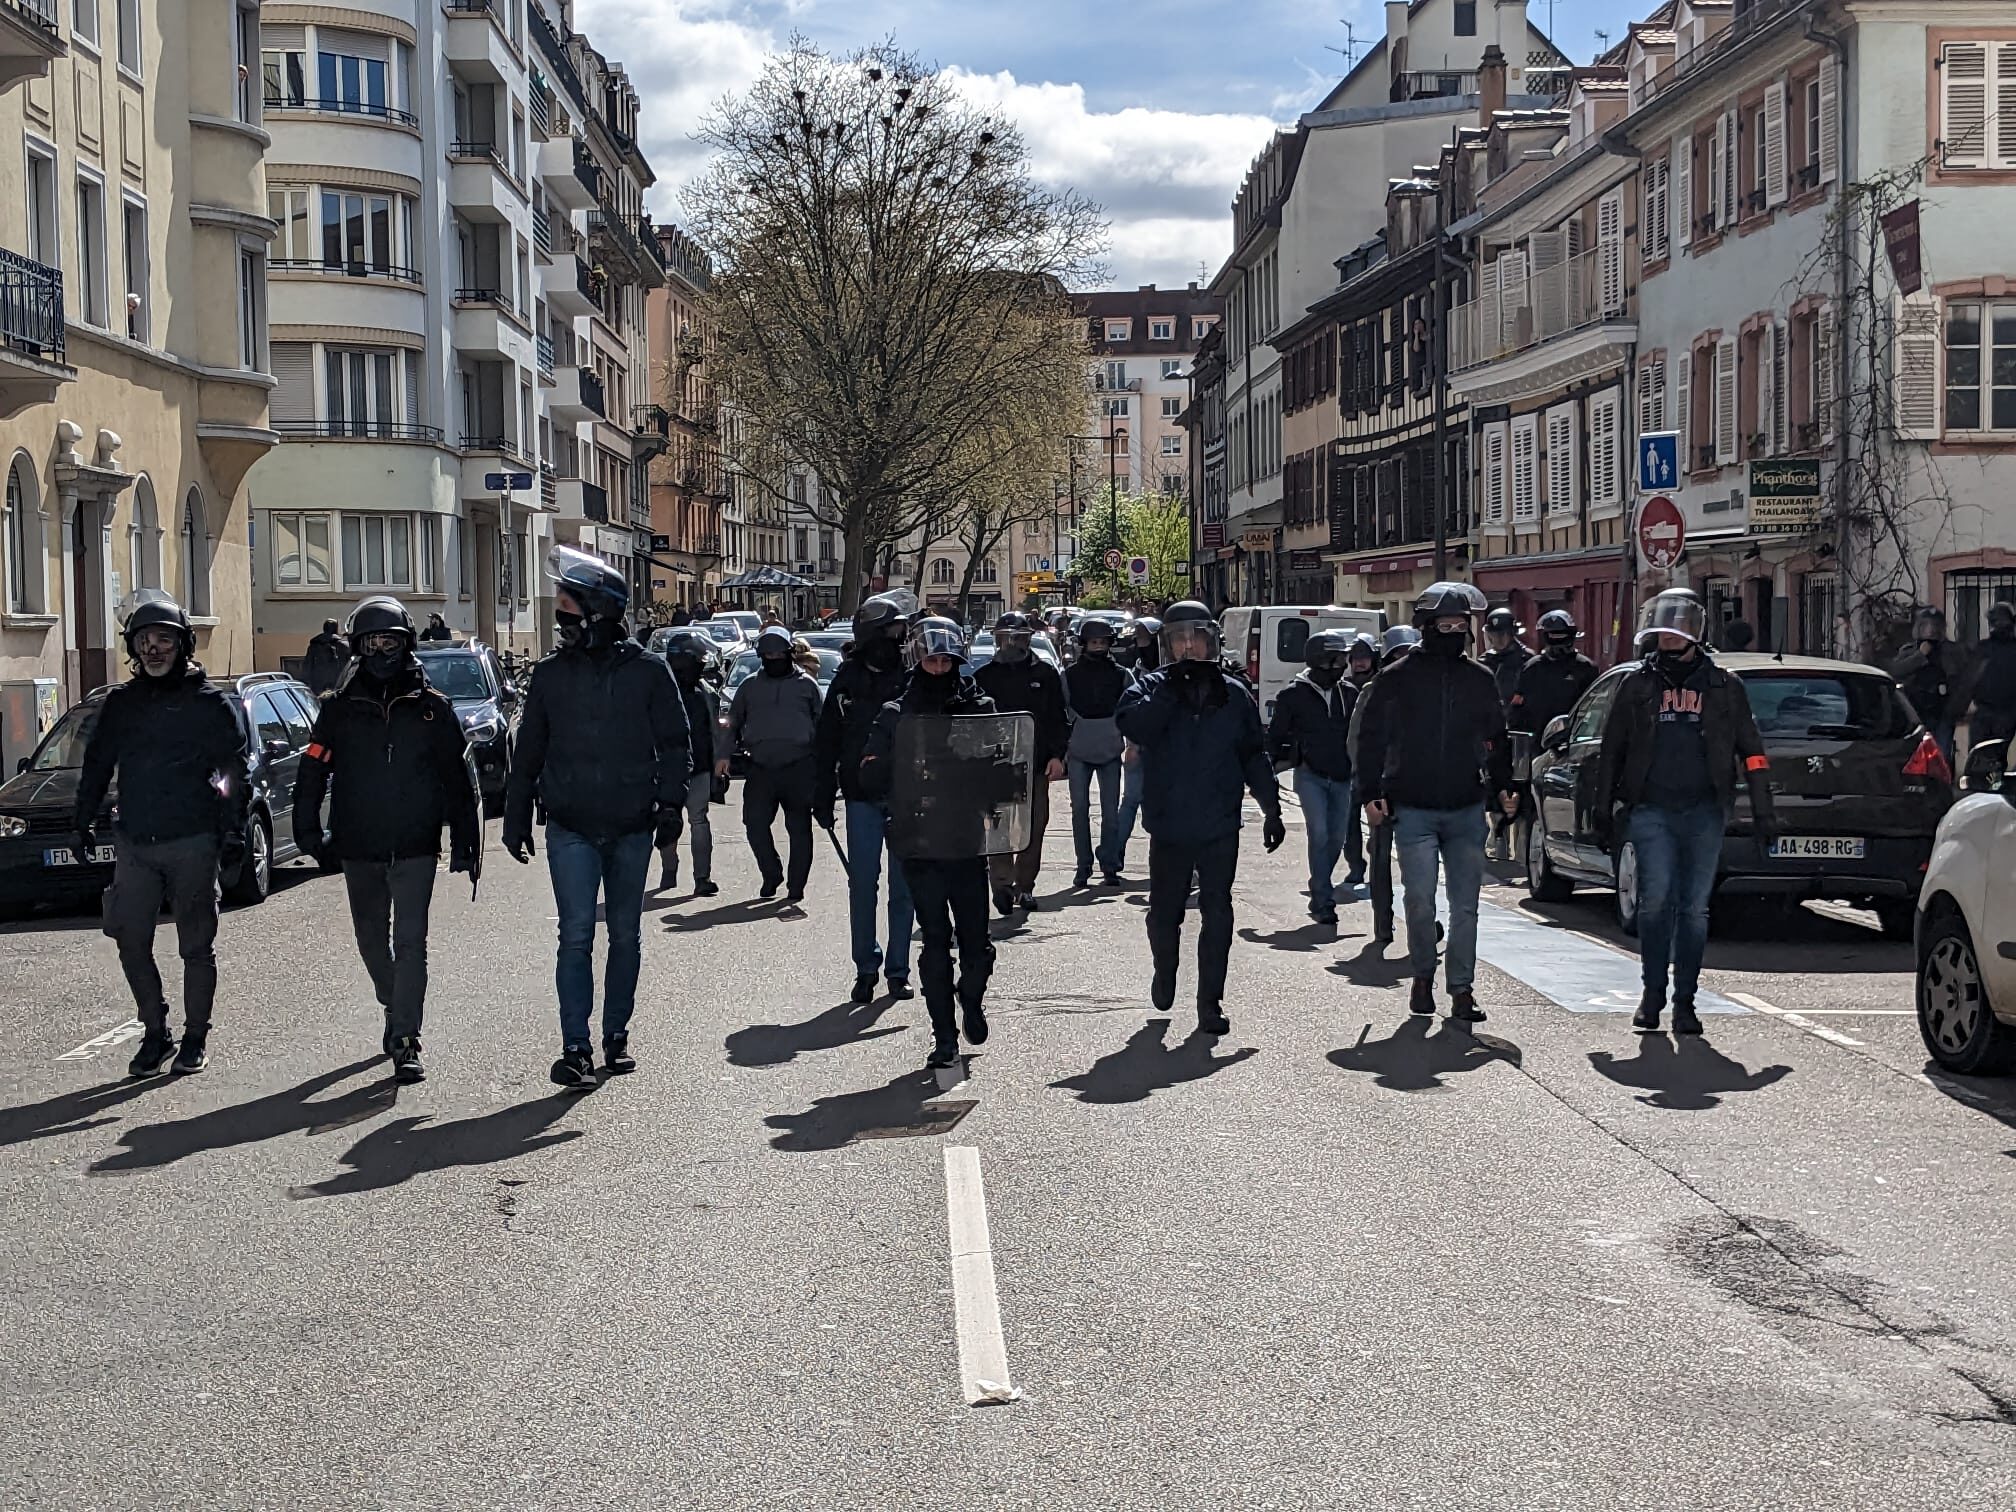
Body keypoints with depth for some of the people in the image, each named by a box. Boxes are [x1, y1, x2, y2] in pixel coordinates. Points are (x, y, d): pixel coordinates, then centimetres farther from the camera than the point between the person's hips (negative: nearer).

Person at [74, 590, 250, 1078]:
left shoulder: (209, 701, 0)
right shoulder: (120, 703, 11)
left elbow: (233, 771, -2)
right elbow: (96, 764, 17)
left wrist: (233, 834, -8)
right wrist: (84, 821, 9)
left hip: (192, 842, -4)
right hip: (133, 844, 4)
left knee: (196, 946, 4)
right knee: (132, 945, 3)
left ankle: (196, 1037, 15)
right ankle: (155, 1033, 16)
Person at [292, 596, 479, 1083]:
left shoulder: (430, 707, 3)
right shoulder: (339, 708, 5)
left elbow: (457, 778, 5)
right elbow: (313, 772, 6)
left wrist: (464, 841, 2)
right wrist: (309, 831, -3)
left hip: (415, 847, -2)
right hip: (358, 848, 3)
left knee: (410, 942, -10)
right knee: (372, 940, 16)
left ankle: (405, 1041, -11)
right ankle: (396, 1010, 38)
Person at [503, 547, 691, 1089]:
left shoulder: (648, 671, -1)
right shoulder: (551, 674, 5)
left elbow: (675, 741, 3)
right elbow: (527, 754, 11)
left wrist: (670, 798, -11)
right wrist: (516, 821, 10)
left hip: (631, 826, 0)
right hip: (571, 827, 0)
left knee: (625, 935, 11)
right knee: (576, 937, -8)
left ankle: (616, 1036, 23)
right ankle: (575, 1048, -8)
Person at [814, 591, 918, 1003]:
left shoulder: (913, 679, -1)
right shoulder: (848, 680, 4)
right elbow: (825, 744, 8)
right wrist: (822, 798, 5)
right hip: (862, 797, 1)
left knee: (903, 886, 5)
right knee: (862, 884, 1)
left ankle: (898, 969, 15)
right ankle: (866, 968, 12)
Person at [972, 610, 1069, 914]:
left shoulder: (1045, 674, 8)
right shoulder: (984, 677, 6)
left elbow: (1059, 718, 8)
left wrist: (1057, 755, -2)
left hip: (1037, 764, 1)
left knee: (1034, 827, 5)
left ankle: (1024, 886, 14)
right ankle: (1003, 883, -11)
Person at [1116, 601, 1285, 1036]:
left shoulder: (1234, 694, 6)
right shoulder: (1153, 688, 0)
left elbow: (1255, 756, 12)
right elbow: (1132, 726, -21)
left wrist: (1271, 809, 9)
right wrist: (1171, 688, -23)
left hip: (1220, 827, 1)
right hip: (1169, 826, -1)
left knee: (1217, 915, -1)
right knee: (1164, 913, 11)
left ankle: (1210, 1002, 7)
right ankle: (1165, 976, 38)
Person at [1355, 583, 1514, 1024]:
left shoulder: (1481, 680, 10)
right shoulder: (1396, 680, 1)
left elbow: (1498, 738, 20)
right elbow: (1371, 739, 3)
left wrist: (1502, 785, 10)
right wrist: (1371, 793, -3)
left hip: (1467, 810, 3)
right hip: (1414, 809, -2)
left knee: (1465, 905, 2)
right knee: (1420, 901, -4)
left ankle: (1461, 989, 6)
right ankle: (1423, 977, 16)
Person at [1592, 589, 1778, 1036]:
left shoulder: (1723, 685, 9)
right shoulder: (1638, 683, 10)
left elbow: (1751, 751, 10)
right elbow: (1610, 750, 15)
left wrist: (1762, 811, 6)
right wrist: (1602, 807, 12)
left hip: (1704, 811, 1)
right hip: (1651, 810, 0)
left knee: (1694, 909, 3)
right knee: (1657, 899, -12)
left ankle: (1684, 1002, 11)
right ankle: (1652, 995, -1)